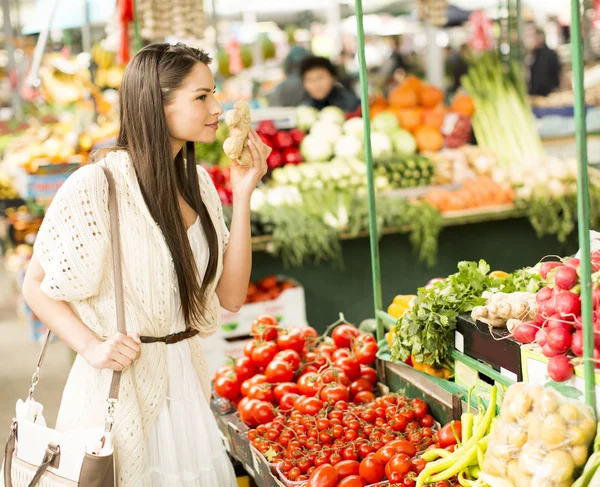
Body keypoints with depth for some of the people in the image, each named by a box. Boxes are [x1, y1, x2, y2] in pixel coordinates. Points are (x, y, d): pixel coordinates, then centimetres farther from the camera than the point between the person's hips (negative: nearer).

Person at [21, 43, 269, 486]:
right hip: (119, 385, -6)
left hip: (185, 383, 7)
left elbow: (231, 296, -1)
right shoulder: (98, 185, -18)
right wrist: (91, 345, -24)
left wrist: (243, 194, -7)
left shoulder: (196, 181, 3)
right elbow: (37, 287, -9)